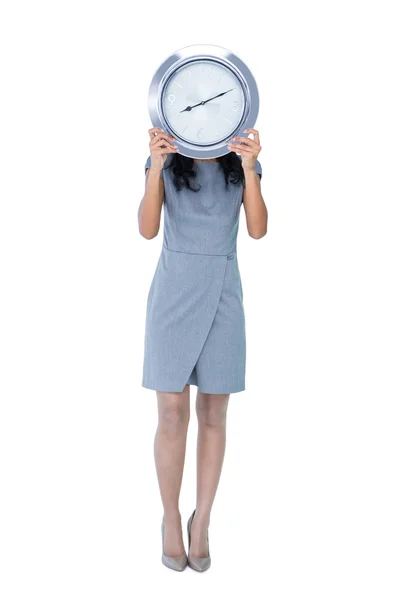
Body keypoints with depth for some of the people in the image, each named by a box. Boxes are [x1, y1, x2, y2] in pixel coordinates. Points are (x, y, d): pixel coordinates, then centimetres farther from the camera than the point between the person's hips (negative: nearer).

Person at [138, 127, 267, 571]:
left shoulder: (242, 162, 5)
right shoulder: (166, 161, 2)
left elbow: (258, 229, -10)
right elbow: (147, 229, -12)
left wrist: (249, 168, -23)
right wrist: (155, 167, -25)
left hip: (222, 294, 1)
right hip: (173, 291, -1)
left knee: (213, 414, 5)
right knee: (172, 413, -2)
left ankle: (202, 521, 22)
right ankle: (171, 519, 20)